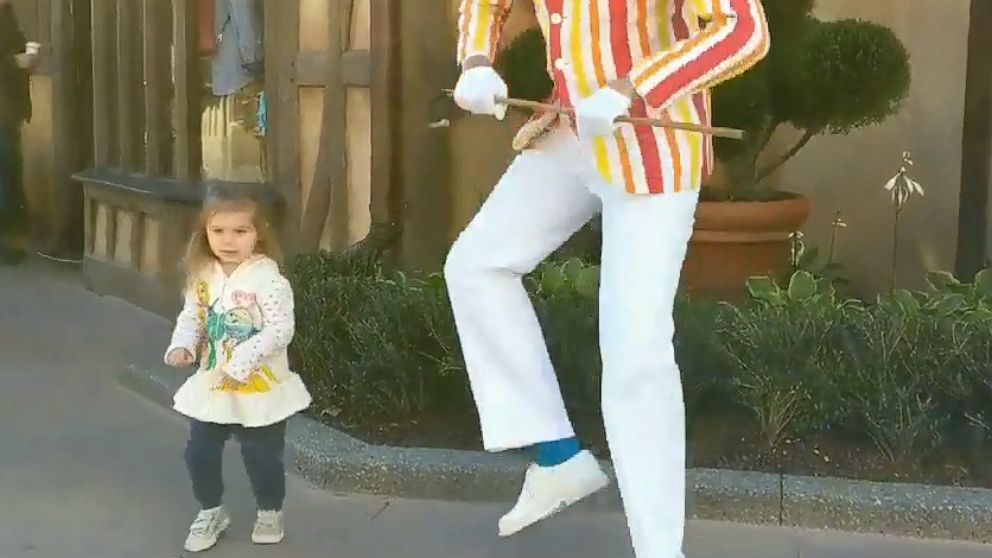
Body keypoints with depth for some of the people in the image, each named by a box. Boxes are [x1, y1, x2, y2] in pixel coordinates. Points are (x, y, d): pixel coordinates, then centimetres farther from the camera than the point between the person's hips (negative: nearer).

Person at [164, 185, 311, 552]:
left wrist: (242, 361, -30)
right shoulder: (203, 276, 0)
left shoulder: (267, 278, -21)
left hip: (260, 388, -6)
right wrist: (182, 346, -11)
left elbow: (281, 328, -25)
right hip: (212, 385, 6)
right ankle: (211, 511, 35)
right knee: (199, 452, 12)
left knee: (261, 455, 7)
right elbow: (191, 317, 9)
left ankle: (270, 513, 33)